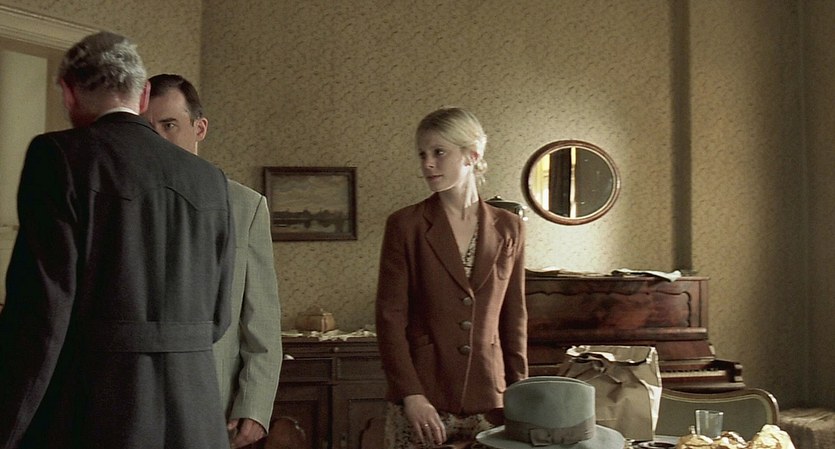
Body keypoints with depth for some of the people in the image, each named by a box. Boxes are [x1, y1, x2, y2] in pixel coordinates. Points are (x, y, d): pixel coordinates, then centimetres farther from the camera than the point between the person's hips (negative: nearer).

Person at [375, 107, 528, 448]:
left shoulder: (507, 228, 5)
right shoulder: (405, 226, -3)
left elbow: (514, 316, 10)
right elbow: (390, 318, -6)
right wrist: (412, 396, -13)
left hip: (487, 396, 2)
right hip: (422, 399, -2)